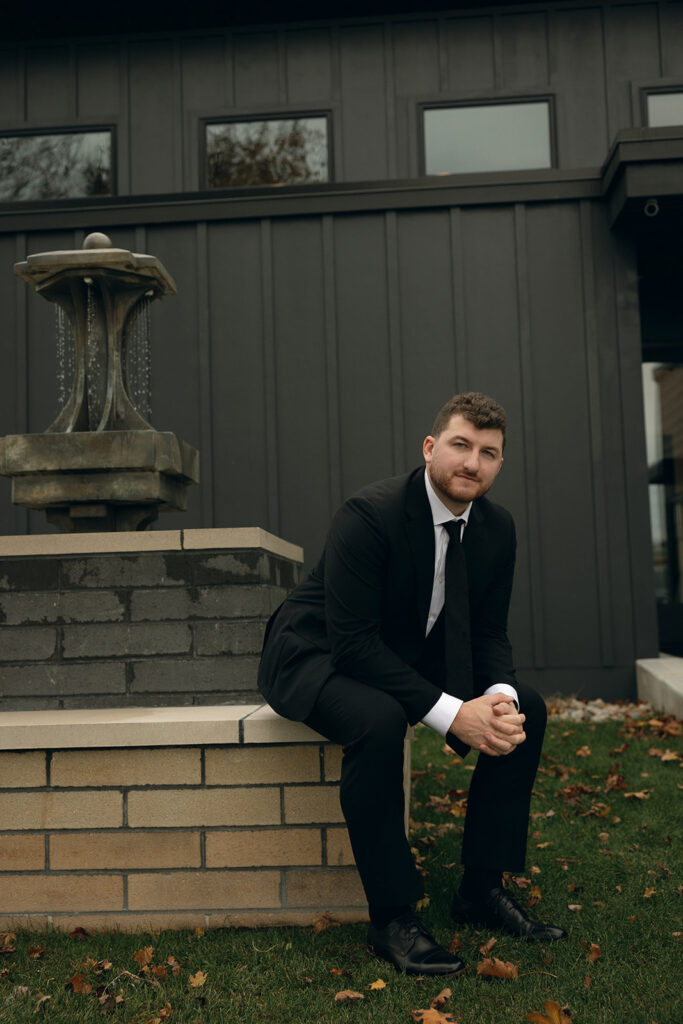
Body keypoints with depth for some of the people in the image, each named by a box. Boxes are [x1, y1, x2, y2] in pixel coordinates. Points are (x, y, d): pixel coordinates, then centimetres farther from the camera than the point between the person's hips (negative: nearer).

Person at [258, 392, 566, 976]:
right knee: (378, 721, -38)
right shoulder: (369, 514, -27)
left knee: (525, 709, -5)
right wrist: (449, 712, -35)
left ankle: (482, 888, 5)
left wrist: (500, 697, -22)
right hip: (318, 658, -7)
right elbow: (353, 643, -30)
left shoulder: (496, 528, -4)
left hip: (411, 657, 7)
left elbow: (490, 634, 1)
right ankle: (392, 918, -21)